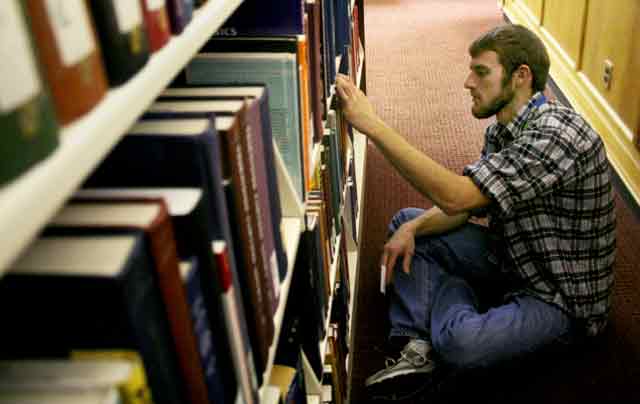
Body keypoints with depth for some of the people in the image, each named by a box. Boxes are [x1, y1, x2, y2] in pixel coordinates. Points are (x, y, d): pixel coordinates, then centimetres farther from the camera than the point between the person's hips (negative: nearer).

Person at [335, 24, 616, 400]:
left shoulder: (555, 134, -27)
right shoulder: (503, 128, 4)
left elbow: (456, 197, -34)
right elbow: (467, 204, 7)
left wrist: (374, 125, -34)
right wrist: (412, 230, -12)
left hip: (560, 295, -9)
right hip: (512, 261, 9)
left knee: (459, 342, -36)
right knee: (405, 221, 7)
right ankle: (418, 346, -9)